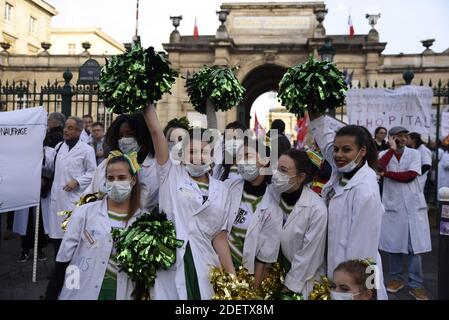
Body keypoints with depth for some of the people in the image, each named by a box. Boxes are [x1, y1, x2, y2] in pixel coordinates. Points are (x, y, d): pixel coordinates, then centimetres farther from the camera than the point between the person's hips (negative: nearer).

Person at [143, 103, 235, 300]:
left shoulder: (221, 189, 7)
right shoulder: (171, 175, 0)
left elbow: (219, 235, 8)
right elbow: (155, 130, -8)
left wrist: (232, 276, 3)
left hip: (205, 270, 3)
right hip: (169, 267, -2)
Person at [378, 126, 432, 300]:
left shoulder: (414, 153, 2)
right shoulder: (384, 154, 2)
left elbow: (411, 175, -12)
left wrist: (386, 174, -12)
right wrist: (392, 149, -13)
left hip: (413, 205, 0)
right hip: (392, 205, 0)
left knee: (414, 245, 2)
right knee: (394, 244, 10)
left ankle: (415, 285, 10)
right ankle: (396, 278, 26)